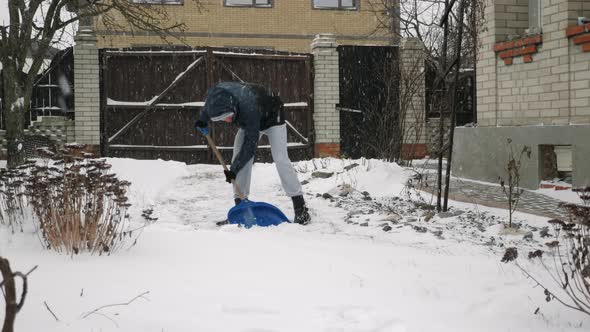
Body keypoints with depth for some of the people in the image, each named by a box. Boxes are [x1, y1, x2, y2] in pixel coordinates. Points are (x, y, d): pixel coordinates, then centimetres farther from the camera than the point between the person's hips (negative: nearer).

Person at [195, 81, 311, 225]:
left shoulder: (249, 108, -46)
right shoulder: (215, 94, -29)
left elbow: (250, 143, -38)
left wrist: (234, 169, -37)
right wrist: (202, 120, -8)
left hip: (272, 118, -6)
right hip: (247, 122, 6)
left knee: (280, 159, -19)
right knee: (238, 158, -6)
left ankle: (300, 207, -17)